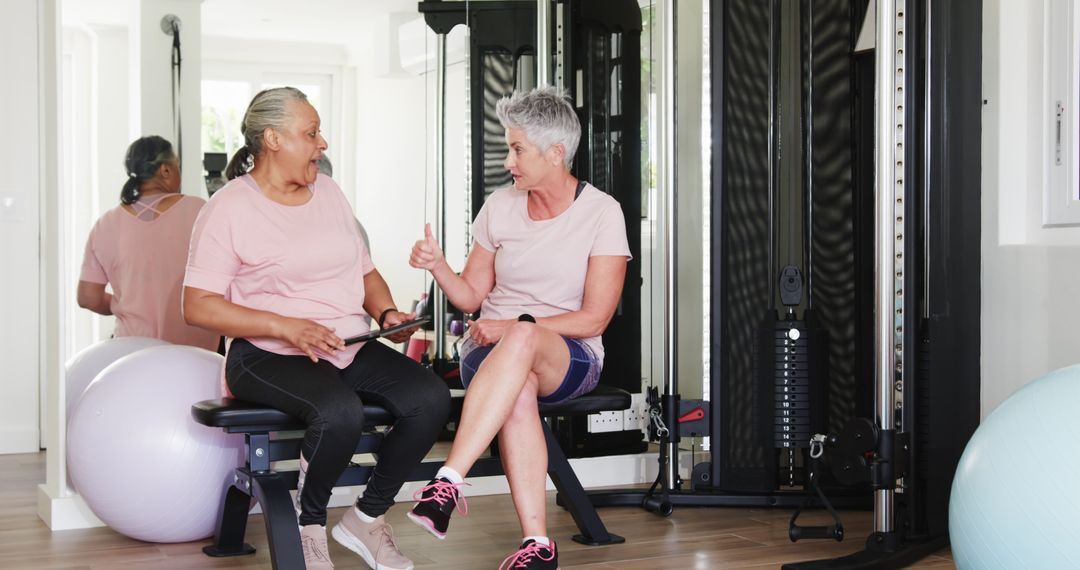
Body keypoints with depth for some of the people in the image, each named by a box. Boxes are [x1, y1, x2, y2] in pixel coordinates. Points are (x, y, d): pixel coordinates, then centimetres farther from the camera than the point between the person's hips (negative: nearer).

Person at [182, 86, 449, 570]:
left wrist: (387, 313, 1)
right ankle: (308, 526, -6)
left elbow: (366, 272, 23)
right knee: (340, 411, -36)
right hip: (268, 356, -6)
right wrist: (286, 327, -21)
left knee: (431, 398, -20)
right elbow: (198, 307, -11)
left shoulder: (327, 191, 16)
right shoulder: (229, 208, -4)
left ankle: (367, 517, 1)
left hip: (350, 349, 6)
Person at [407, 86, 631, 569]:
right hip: (491, 350, 3)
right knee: (518, 390, -36)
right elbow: (472, 297, 11)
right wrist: (438, 266, -9)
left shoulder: (601, 213, -4)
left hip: (569, 357, -2)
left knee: (522, 339, -40)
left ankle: (448, 482, -45)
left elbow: (595, 318, -8)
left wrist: (516, 326, -16)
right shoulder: (499, 207, 8)